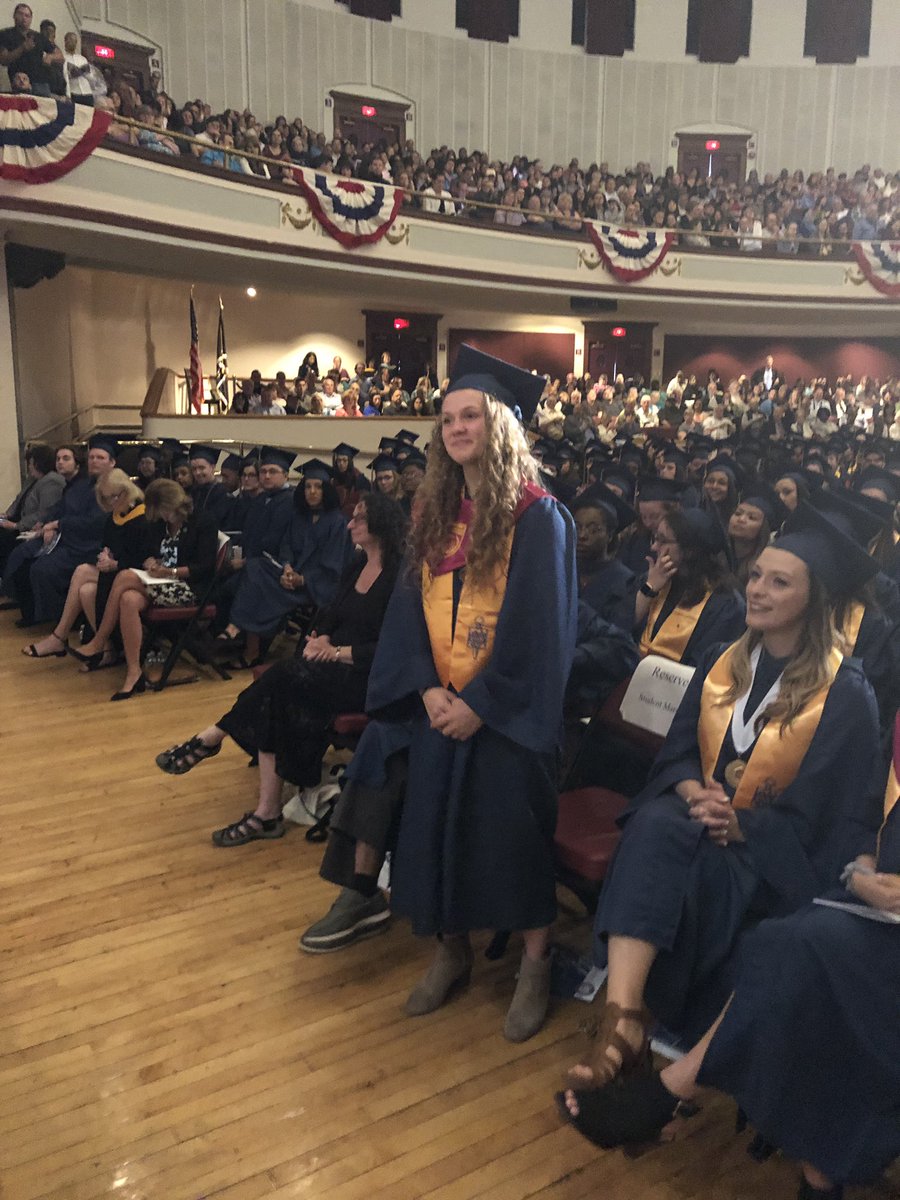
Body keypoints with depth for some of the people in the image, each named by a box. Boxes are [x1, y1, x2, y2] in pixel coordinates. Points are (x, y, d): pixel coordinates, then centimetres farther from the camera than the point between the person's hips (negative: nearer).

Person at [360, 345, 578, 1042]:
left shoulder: (538, 516, -10)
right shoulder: (436, 513, 8)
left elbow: (537, 625, -15)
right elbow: (411, 604, 5)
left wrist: (479, 701, -16)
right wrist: (427, 687, -9)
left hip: (507, 710, -5)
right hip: (439, 704, 5)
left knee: (515, 828, -1)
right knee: (437, 822, 6)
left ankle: (536, 963, 20)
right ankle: (452, 951, 27)